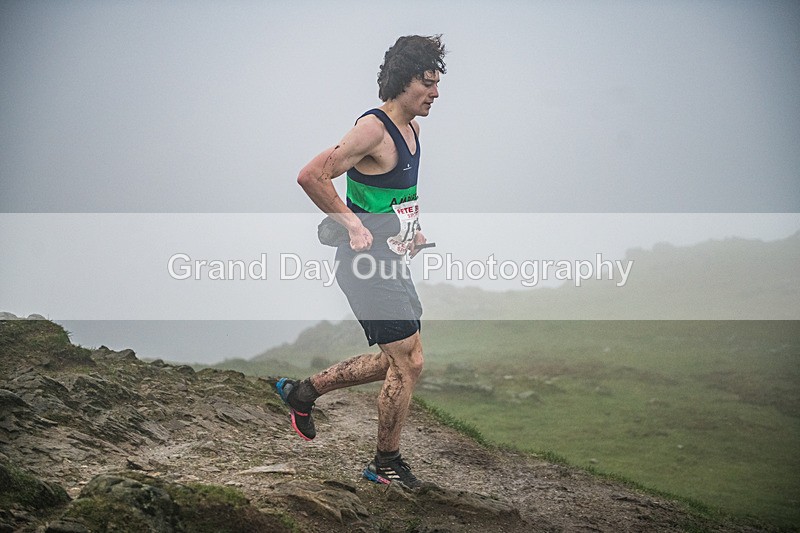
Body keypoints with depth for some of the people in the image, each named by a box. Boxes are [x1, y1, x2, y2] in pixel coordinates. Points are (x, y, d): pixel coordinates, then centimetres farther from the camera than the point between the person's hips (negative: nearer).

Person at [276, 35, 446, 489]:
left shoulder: (411, 129, 11)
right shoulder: (373, 130, -19)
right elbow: (312, 175, -26)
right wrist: (352, 225, -23)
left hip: (392, 261, 10)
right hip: (367, 264, -10)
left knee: (396, 360, 17)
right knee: (409, 363, -5)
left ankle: (303, 391, 29)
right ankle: (386, 464, 11)